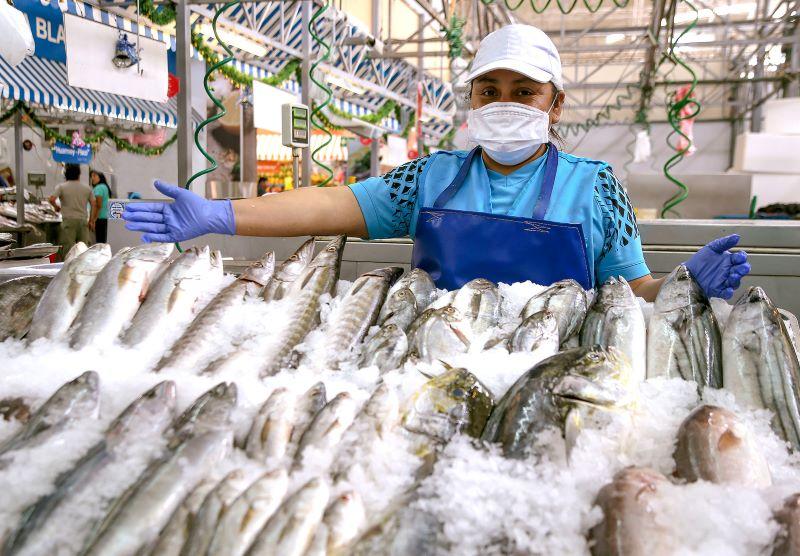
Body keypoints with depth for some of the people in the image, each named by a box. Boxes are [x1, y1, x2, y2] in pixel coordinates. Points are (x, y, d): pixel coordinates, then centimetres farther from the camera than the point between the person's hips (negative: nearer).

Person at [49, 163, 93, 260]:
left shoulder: (61, 186, -1)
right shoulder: (87, 188, 7)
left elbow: (52, 199, -13)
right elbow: (93, 204, 6)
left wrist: (56, 207, 8)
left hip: (68, 220, -2)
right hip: (83, 220, 3)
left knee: (68, 247, -1)